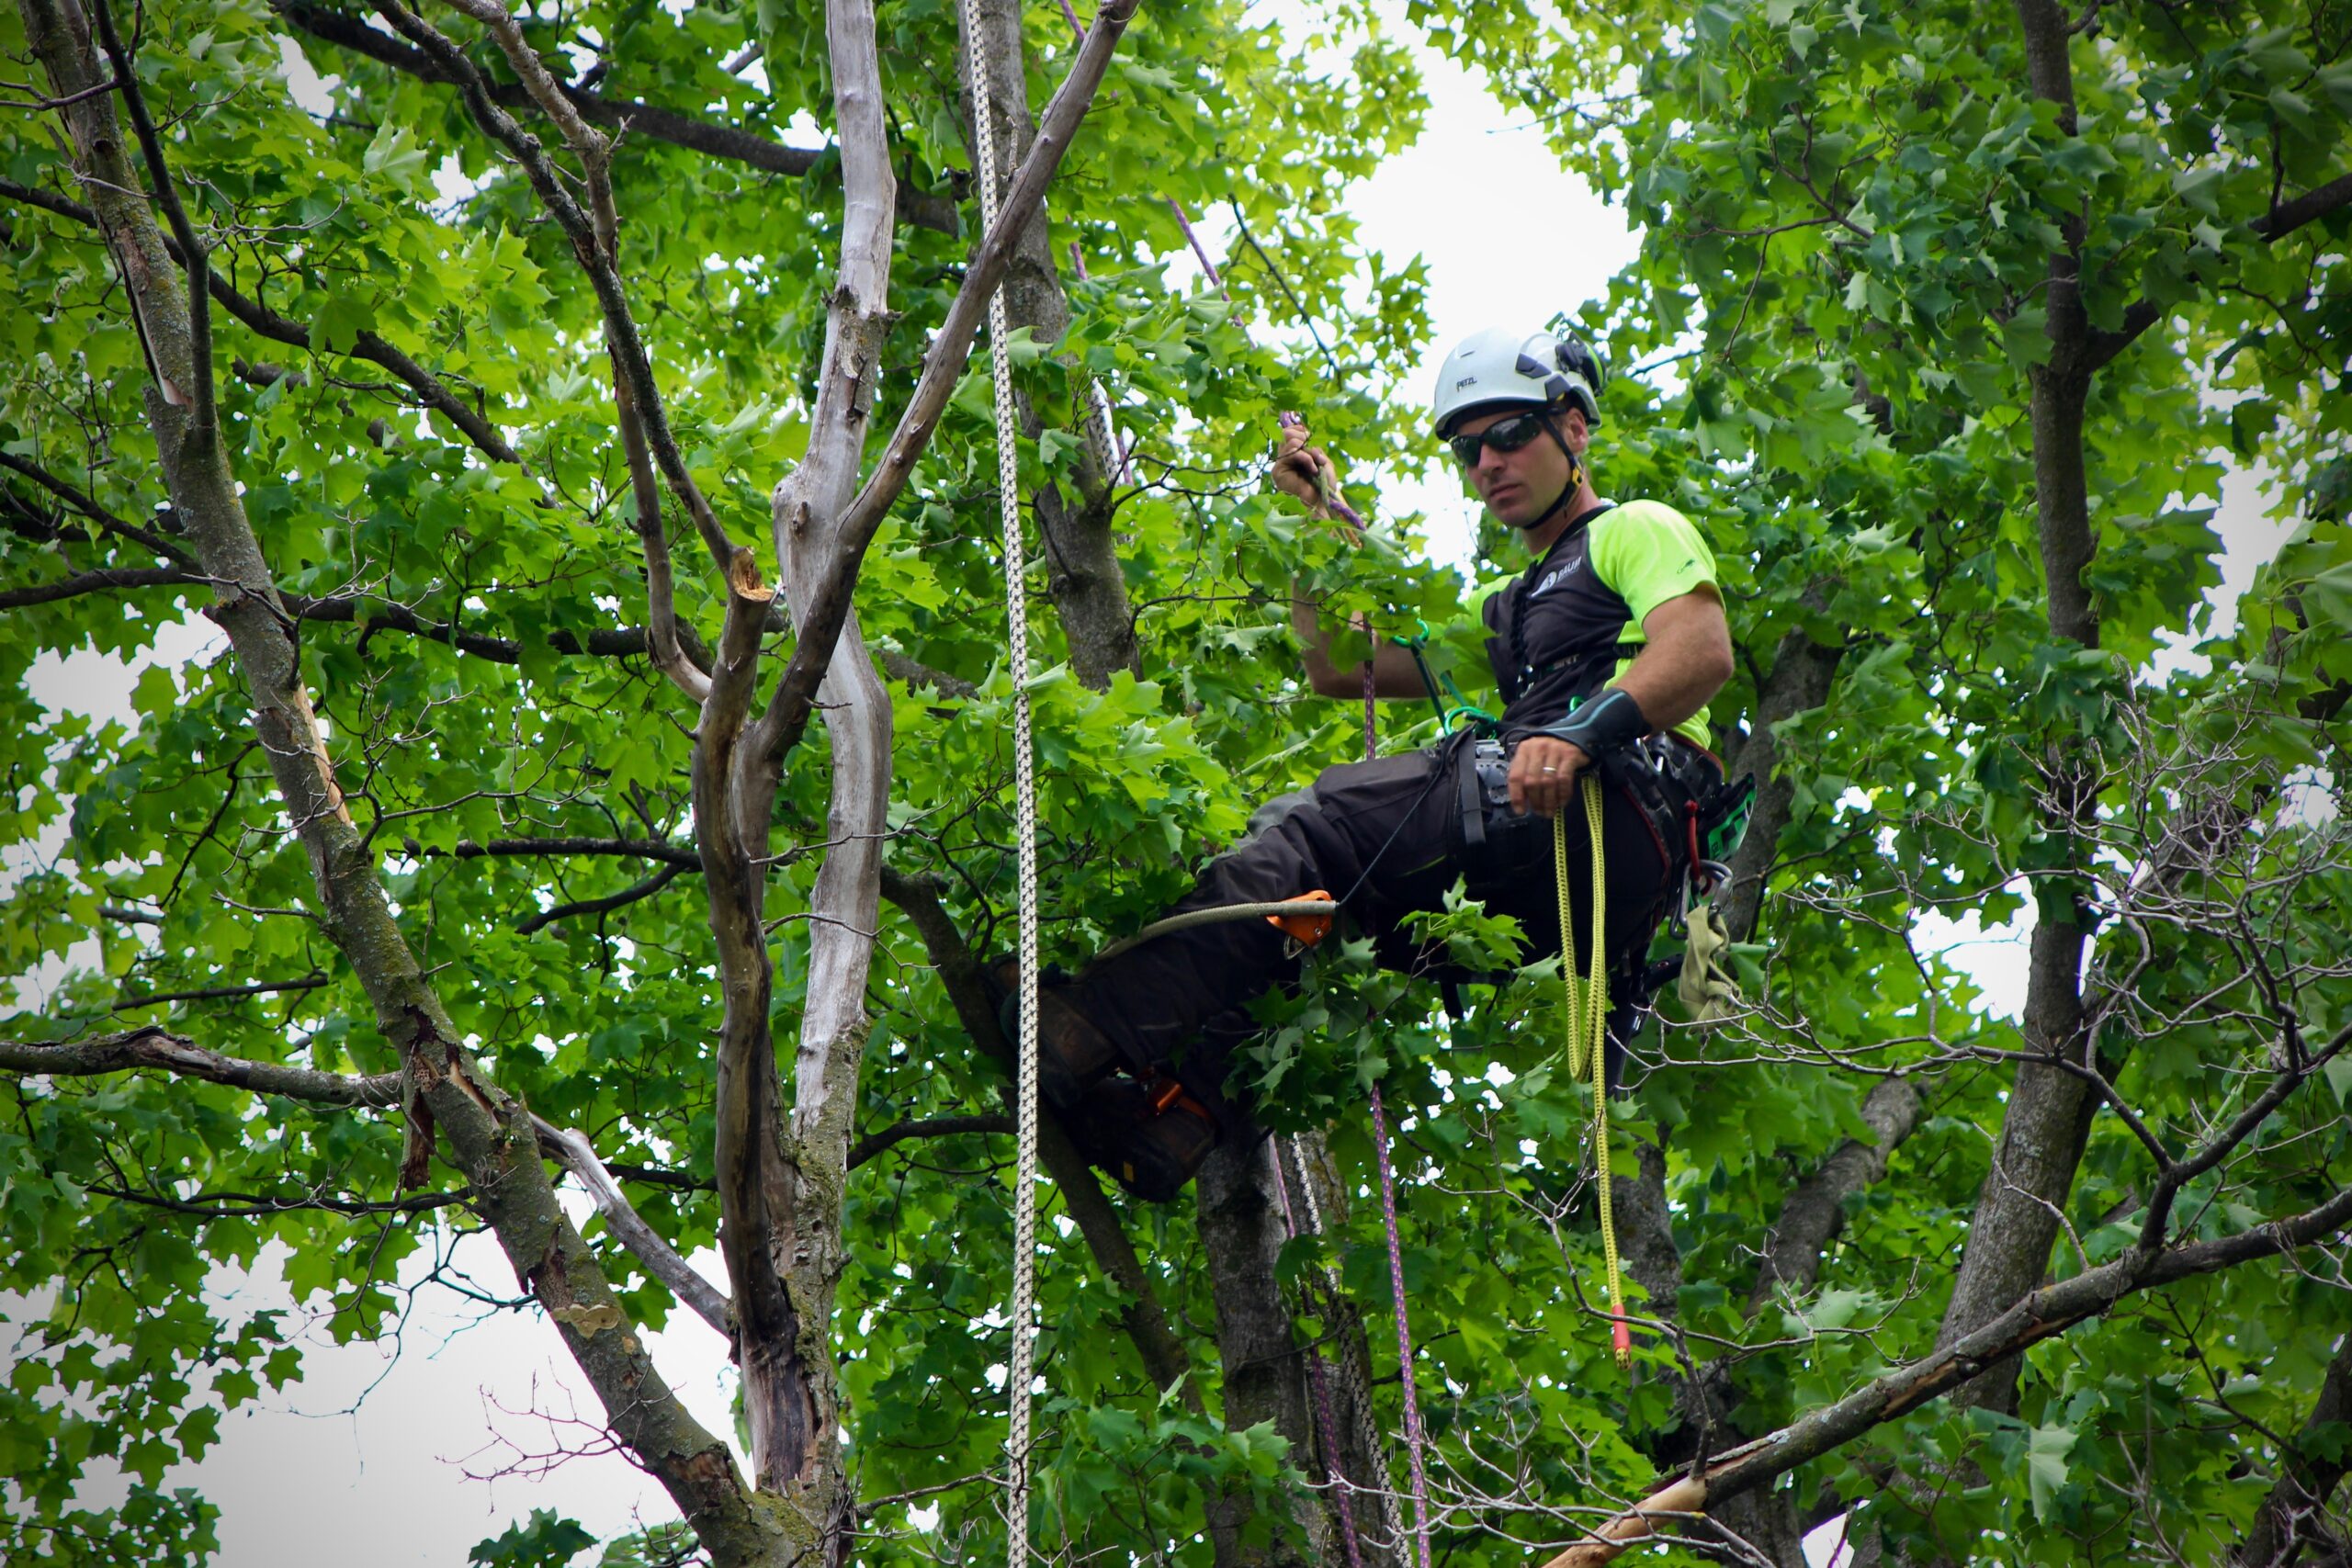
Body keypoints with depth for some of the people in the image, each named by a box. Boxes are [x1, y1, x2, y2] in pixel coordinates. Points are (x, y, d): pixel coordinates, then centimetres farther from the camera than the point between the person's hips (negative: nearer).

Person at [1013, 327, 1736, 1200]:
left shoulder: (1639, 530, 16)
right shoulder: (1505, 616, 39)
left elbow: (1704, 651, -6)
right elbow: (1336, 668, 34)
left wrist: (1581, 733, -22)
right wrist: (1314, 520, 30)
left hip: (1617, 813, -8)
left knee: (1310, 825, -22)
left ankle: (1096, 1033, -33)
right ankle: (1179, 1108, -33)